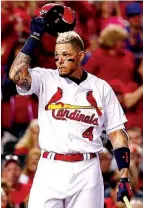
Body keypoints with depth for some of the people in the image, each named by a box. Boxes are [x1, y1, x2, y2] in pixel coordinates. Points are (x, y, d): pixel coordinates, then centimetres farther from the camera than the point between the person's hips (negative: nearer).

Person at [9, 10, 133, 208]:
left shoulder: (100, 87, 7)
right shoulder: (46, 79, 5)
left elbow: (117, 133, 7)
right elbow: (17, 75, -15)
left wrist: (124, 178, -2)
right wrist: (34, 37, -8)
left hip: (86, 172, 1)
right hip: (50, 169, -1)